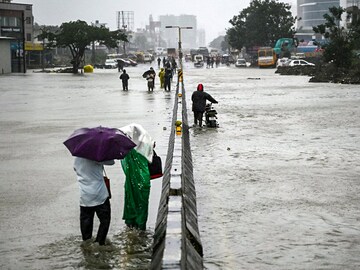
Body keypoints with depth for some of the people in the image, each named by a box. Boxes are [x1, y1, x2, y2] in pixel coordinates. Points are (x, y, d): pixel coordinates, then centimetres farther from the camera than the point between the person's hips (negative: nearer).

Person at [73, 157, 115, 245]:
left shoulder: (76, 160, 4)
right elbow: (111, 161, -7)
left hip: (85, 197, 5)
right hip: (100, 195, -5)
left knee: (85, 221, 11)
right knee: (104, 220, 8)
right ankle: (99, 243, 7)